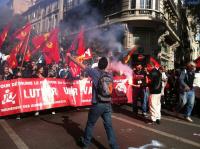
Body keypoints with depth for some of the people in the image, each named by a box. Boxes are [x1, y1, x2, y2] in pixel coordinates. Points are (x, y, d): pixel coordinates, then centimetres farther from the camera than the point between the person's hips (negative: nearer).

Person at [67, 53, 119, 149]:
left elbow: (80, 65, -4)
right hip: (108, 104, 4)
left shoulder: (95, 72, -9)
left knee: (90, 124, 14)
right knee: (108, 126, 8)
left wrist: (70, 56, 8)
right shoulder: (109, 75, 6)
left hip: (97, 104, -4)